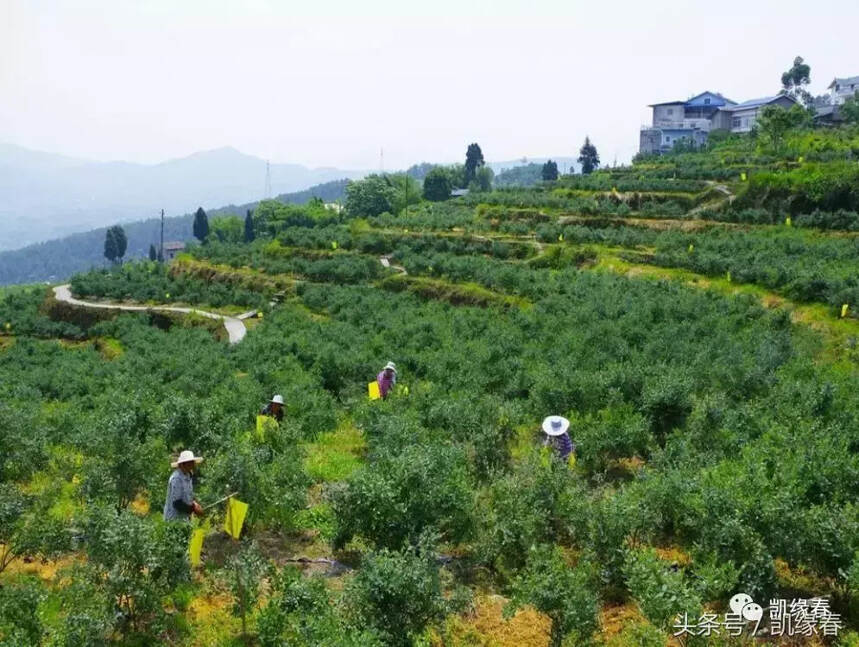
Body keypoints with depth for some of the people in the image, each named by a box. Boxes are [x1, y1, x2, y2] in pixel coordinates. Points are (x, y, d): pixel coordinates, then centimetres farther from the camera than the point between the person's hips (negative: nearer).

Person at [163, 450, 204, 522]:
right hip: (175, 519, -9)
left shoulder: (187, 475, 6)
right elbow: (177, 503, -25)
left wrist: (194, 502, -1)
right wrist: (193, 509, -17)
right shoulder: (176, 478, -22)